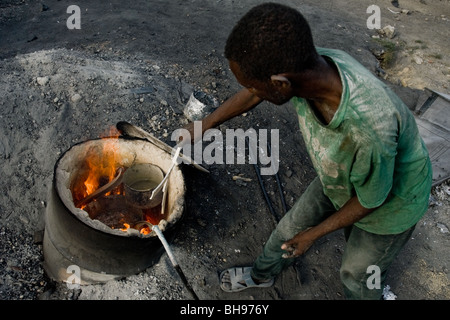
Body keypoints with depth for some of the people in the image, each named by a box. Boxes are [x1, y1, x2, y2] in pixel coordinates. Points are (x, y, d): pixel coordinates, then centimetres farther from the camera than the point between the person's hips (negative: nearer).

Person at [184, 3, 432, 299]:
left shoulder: (370, 130, -47)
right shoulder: (313, 62, -29)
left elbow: (371, 200, -26)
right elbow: (253, 95, -9)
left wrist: (315, 233, -11)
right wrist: (204, 125, 6)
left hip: (390, 204, -5)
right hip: (339, 180, 5)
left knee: (358, 274, 18)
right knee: (292, 226, 22)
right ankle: (262, 275, 52)